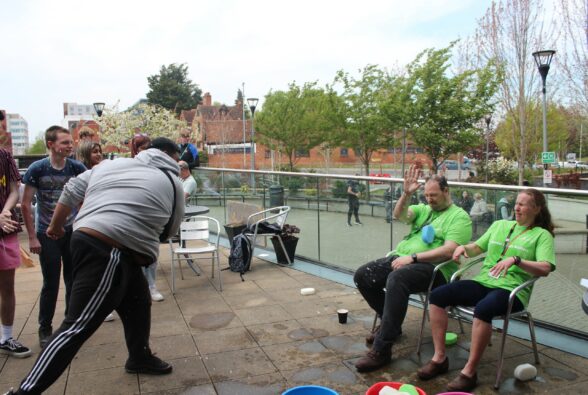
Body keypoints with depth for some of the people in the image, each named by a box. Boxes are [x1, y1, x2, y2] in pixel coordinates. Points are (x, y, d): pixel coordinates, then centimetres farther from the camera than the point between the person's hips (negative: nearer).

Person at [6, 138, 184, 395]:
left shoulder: (111, 164, 17)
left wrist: (55, 226, 30)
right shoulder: (171, 183, 5)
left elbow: (71, 191, 19)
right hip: (108, 253, -8)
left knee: (138, 303, 23)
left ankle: (140, 358, 39)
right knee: (78, 327, -5)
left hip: (88, 240, 8)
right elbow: (170, 230, 15)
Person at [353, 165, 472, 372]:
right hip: (402, 258, 8)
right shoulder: (423, 209, 21)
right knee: (362, 276, -7)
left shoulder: (459, 217, 0)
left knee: (396, 279, -38)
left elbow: (449, 251, -15)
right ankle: (390, 322, 14)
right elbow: (399, 215, 3)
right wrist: (407, 194, -13)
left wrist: (413, 257, -20)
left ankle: (382, 350, -32)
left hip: (433, 267, -8)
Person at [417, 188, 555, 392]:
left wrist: (515, 260, -27)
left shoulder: (542, 235, 4)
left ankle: (469, 372, -25)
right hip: (483, 281, 6)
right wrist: (464, 247, 1)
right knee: (437, 295, -14)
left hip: (512, 289, -6)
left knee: (483, 309, -38)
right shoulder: (499, 225, 20)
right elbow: (477, 247, 25)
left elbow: (545, 269, -11)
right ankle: (439, 358, -9)